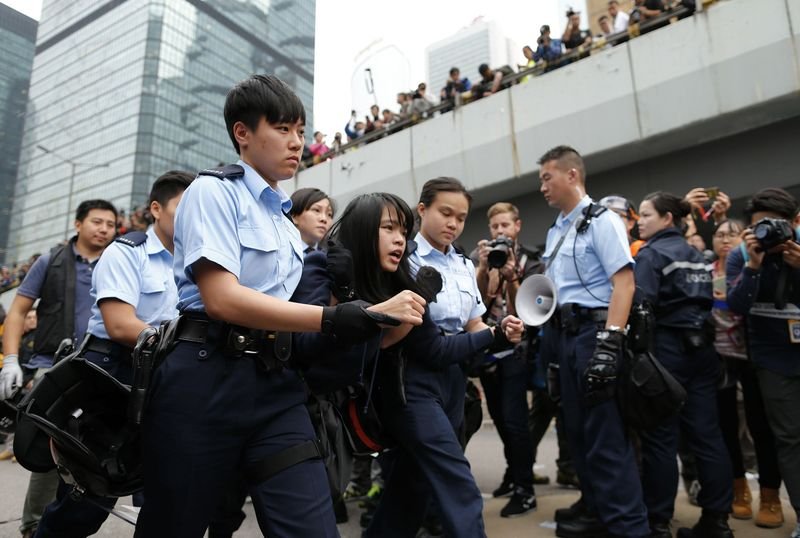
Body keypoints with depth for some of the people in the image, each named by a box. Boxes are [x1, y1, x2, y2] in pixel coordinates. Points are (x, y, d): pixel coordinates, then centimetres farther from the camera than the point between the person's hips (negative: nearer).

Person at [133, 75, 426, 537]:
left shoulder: (285, 220, 18)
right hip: (206, 380, -6)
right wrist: (336, 318, -23)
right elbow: (221, 299, -18)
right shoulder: (214, 191, -4)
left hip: (276, 383, 6)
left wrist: (376, 319, 8)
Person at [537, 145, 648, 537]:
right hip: (564, 335, 8)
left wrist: (608, 345, -24)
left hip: (593, 331, -8)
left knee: (606, 435, -5)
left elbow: (624, 283, -16)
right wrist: (552, 345, 19)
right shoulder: (555, 231, 17)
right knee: (578, 428, 16)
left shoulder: (601, 221, -7)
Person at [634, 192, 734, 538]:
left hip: (666, 347, -7)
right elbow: (707, 302, 17)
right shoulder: (697, 256, 17)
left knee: (660, 437, -1)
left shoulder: (651, 253, -7)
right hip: (701, 346, 8)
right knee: (707, 433, 8)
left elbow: (641, 306, -18)